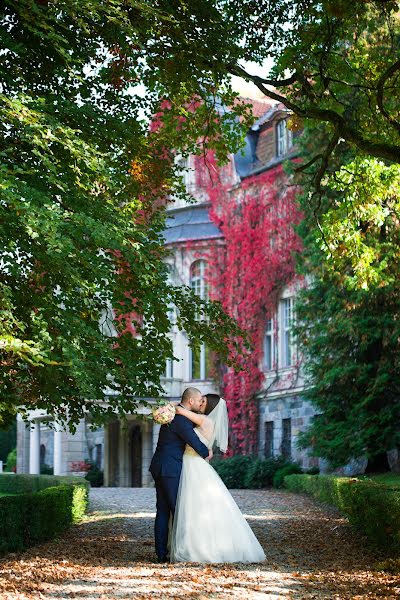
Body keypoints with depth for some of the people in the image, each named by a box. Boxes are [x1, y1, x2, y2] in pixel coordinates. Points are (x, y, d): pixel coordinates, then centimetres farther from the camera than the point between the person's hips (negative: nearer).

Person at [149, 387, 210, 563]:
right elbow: (195, 444, -19)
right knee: (178, 510, -4)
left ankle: (161, 553, 7)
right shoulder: (181, 420, -18)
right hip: (169, 470, -10)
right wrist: (207, 453, 1)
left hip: (160, 468, 10)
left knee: (163, 511, 7)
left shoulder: (174, 413, 14)